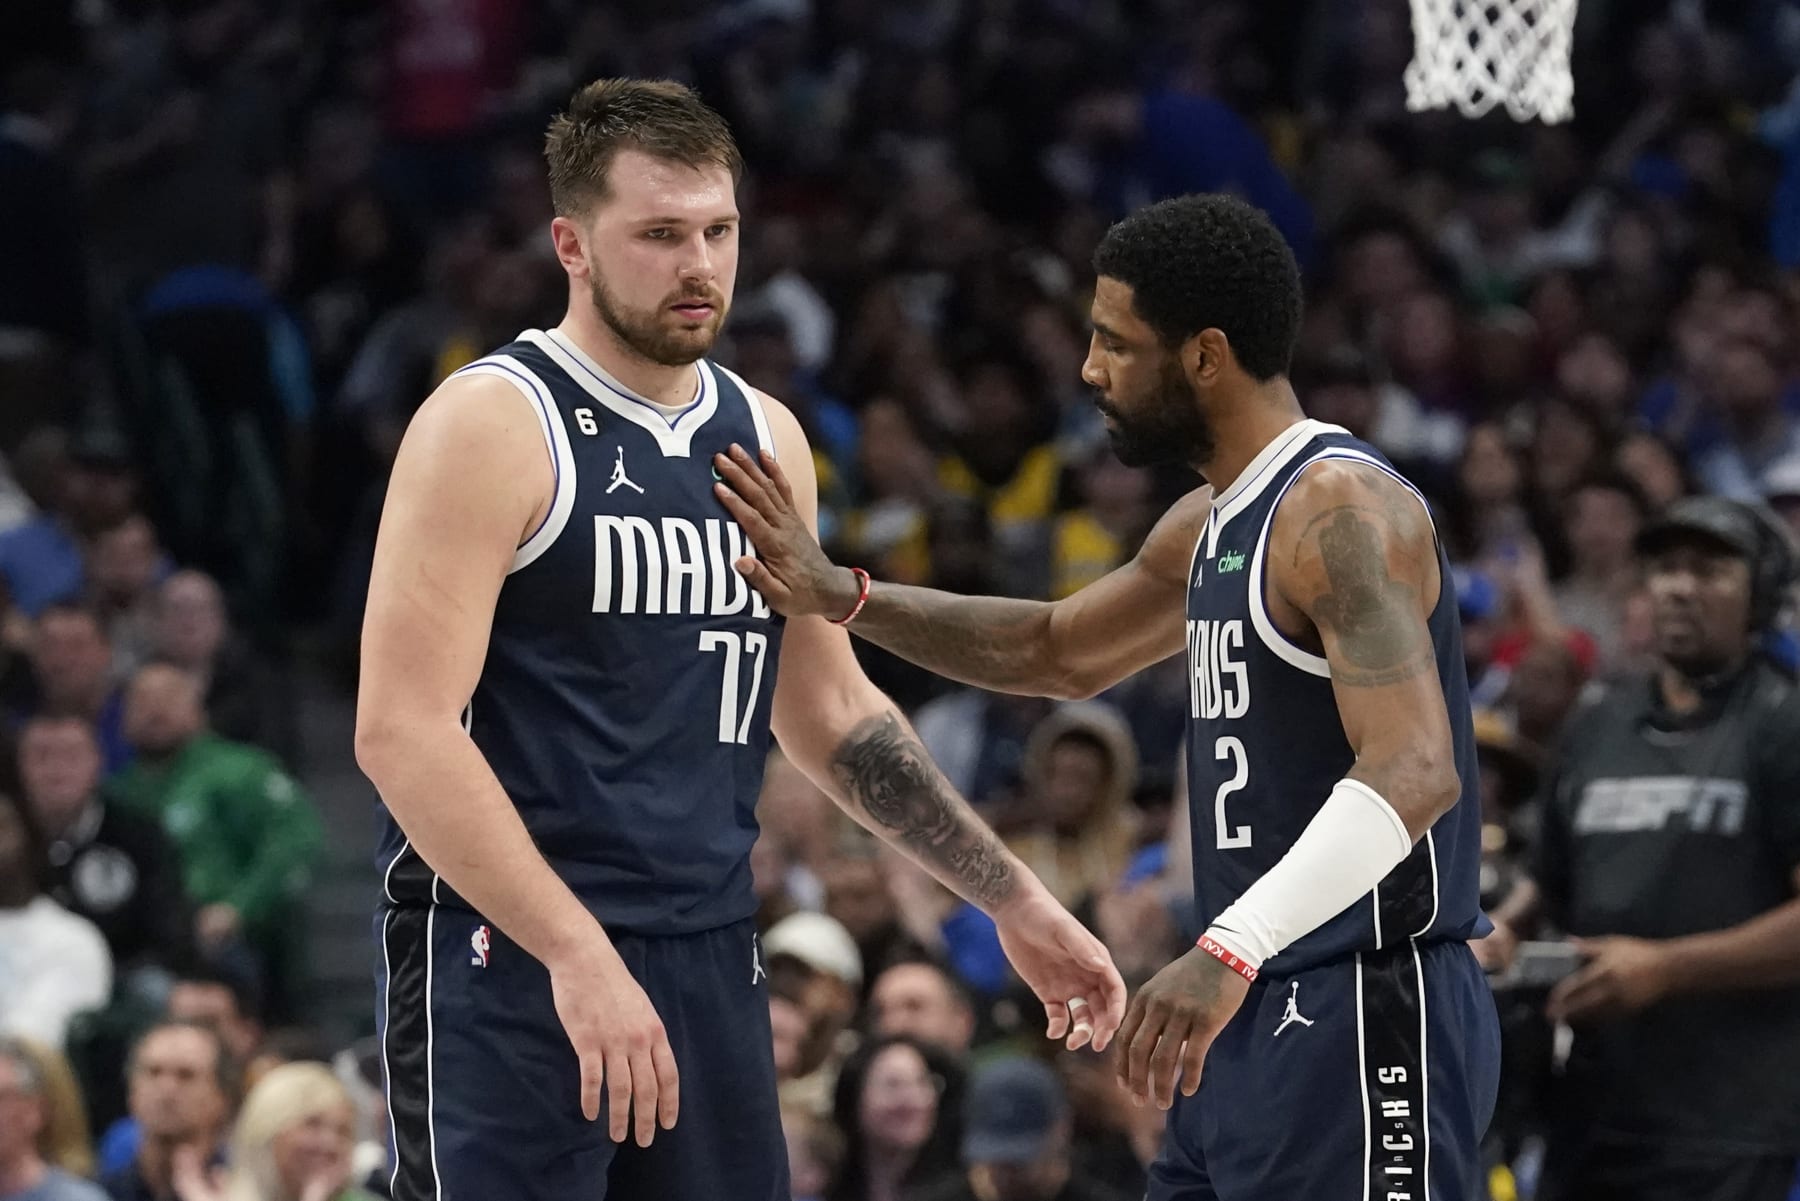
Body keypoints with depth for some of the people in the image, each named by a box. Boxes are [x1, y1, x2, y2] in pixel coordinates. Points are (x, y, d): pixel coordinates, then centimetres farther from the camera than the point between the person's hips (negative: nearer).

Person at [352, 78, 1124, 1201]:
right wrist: (577, 956, -24)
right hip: (507, 957, -7)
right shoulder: (493, 425, -9)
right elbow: (401, 730, -17)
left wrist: (1015, 902, 20)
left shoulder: (766, 436, 13)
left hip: (710, 962, 7)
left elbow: (832, 710, 25)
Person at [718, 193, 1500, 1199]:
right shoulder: (1212, 525, 15)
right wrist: (841, 598, 17)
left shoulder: (1342, 511, -17)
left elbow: (1415, 772, -29)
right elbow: (1058, 653, 30)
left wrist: (1231, 949, -39)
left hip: (1367, 1013, -10)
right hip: (1266, 1016, 10)